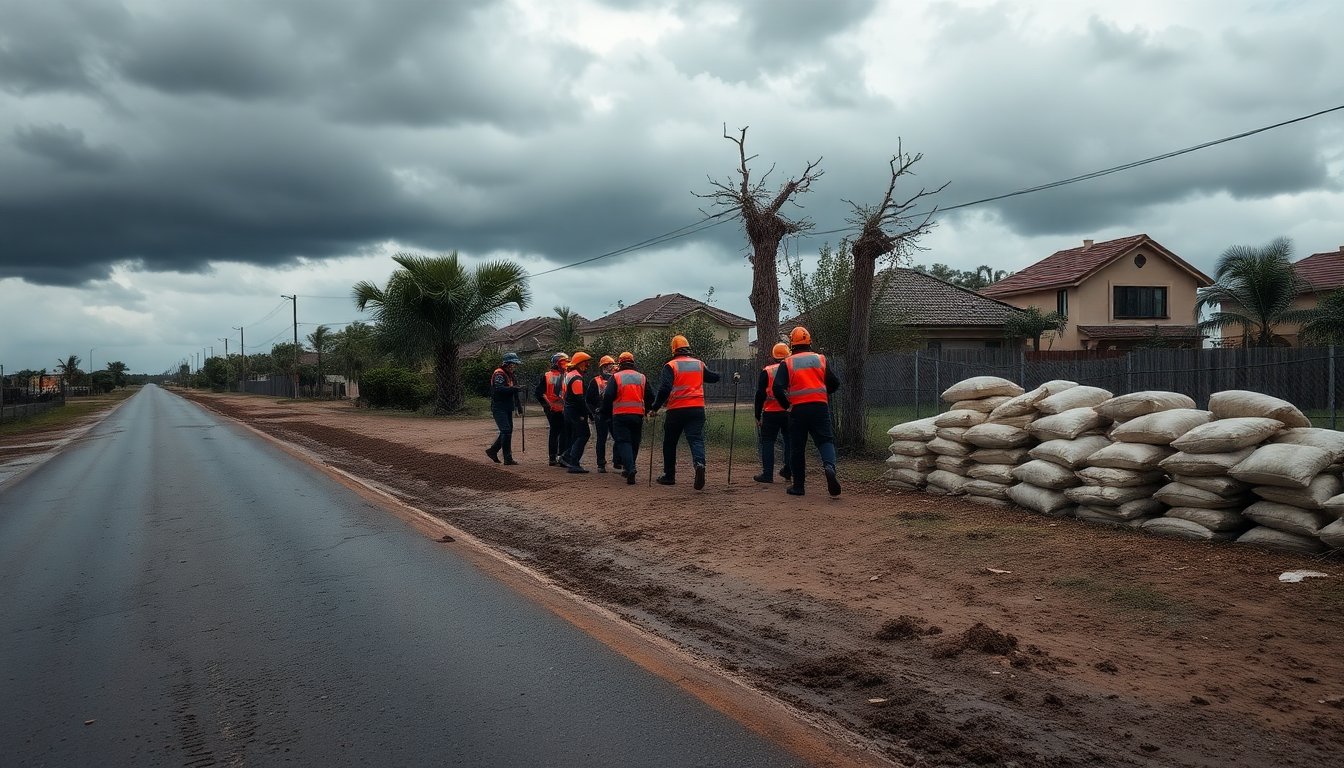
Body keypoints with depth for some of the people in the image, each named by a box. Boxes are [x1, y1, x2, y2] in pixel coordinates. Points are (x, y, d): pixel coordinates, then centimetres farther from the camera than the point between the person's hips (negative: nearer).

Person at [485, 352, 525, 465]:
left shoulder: (510, 375, 17)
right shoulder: (499, 374, -12)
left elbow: (513, 392, 24)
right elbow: (499, 389, -28)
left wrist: (519, 404, 18)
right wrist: (515, 389, -34)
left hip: (507, 408, 9)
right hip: (499, 408, -9)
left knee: (508, 431, 11)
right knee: (506, 431, -13)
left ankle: (492, 450, 26)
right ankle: (508, 458, -11)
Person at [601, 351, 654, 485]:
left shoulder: (616, 377, -1)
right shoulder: (642, 377, 10)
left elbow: (608, 397, -7)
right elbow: (650, 397, 13)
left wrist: (606, 413, 5)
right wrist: (645, 410, 26)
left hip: (620, 415, -3)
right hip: (638, 415, 3)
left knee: (623, 442, -3)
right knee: (634, 443, 15)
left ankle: (630, 469, -22)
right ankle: (629, 469, 24)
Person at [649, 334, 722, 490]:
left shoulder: (671, 366, -4)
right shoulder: (699, 364, 9)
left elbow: (665, 389, -15)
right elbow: (714, 377, 24)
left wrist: (655, 407, -8)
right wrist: (718, 375, 47)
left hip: (676, 410, -2)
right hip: (697, 409, 2)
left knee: (670, 443, 14)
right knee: (696, 439, -4)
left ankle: (669, 476, 22)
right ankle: (699, 463, -34)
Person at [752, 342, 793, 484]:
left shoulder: (766, 371, -3)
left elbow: (760, 395, -4)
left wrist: (757, 415, 3)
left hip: (771, 413, -2)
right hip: (790, 412, 3)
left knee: (768, 442, 4)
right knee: (790, 441, 16)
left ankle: (767, 474, 1)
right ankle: (788, 470, 20)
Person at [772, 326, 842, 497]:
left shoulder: (787, 363, 1)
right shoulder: (820, 359, 8)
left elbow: (777, 388, -10)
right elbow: (834, 384, 11)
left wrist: (786, 404, 6)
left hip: (798, 409, -1)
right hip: (820, 406, 1)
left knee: (797, 448, 8)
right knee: (825, 440, 3)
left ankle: (798, 485, 12)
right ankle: (829, 466, -27)